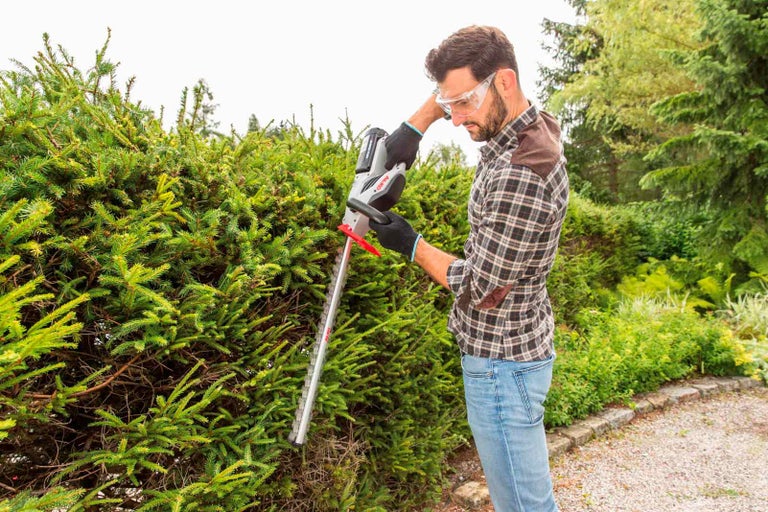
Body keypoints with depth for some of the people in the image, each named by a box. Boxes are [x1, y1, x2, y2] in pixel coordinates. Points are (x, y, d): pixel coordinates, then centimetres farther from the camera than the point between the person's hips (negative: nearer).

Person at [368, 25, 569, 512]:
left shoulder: (520, 176, -28)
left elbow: (480, 288, -20)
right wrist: (412, 128, 3)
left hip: (502, 362, -9)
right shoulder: (533, 123, 0)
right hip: (516, 345, 9)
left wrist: (411, 244, -8)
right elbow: (454, 90, 18)